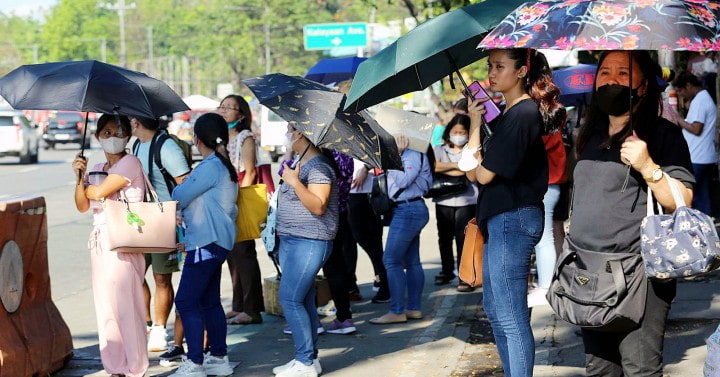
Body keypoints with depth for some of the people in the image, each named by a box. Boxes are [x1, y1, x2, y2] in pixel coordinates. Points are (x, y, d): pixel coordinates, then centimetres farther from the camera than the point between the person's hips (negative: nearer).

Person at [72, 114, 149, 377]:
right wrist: (80, 178, -3)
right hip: (99, 241, 8)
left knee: (125, 304, -8)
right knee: (105, 306, 6)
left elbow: (99, 192, -13)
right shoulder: (97, 169, 17)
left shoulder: (130, 163, -6)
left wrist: (86, 185, 8)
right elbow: (82, 205, 11)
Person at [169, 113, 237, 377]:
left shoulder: (210, 167, -15)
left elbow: (179, 197, -13)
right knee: (209, 302, 16)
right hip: (218, 241, 10)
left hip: (206, 243, -10)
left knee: (186, 301, -9)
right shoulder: (225, 166, 16)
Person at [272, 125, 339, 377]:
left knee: (290, 298, -14)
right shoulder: (298, 164, 17)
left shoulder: (319, 165, -14)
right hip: (291, 241, 10)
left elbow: (318, 206, -23)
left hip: (309, 242, -10)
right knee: (302, 301, 9)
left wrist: (294, 182, -25)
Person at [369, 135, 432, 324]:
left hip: (407, 211, -10)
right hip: (406, 210, 10)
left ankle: (397, 311, -10)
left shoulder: (413, 155, -12)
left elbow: (402, 181, -22)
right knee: (411, 261, 11)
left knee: (391, 260, -11)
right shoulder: (403, 156, 16)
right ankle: (414, 308, 15)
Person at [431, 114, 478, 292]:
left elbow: (465, 171, -9)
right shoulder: (440, 150, 12)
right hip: (444, 201, 3)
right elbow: (433, 166, -7)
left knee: (463, 238, -7)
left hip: (466, 201, -3)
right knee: (444, 237, 11)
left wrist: (443, 169, -6)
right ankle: (447, 271, 28)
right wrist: (456, 166, -8)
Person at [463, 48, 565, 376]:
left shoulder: (522, 114, -16)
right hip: (500, 220, 11)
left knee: (512, 318, -7)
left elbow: (482, 174, -18)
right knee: (495, 310, 19)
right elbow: (474, 171, 10)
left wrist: (475, 124, -9)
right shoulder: (508, 112, 13)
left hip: (512, 220, -11)